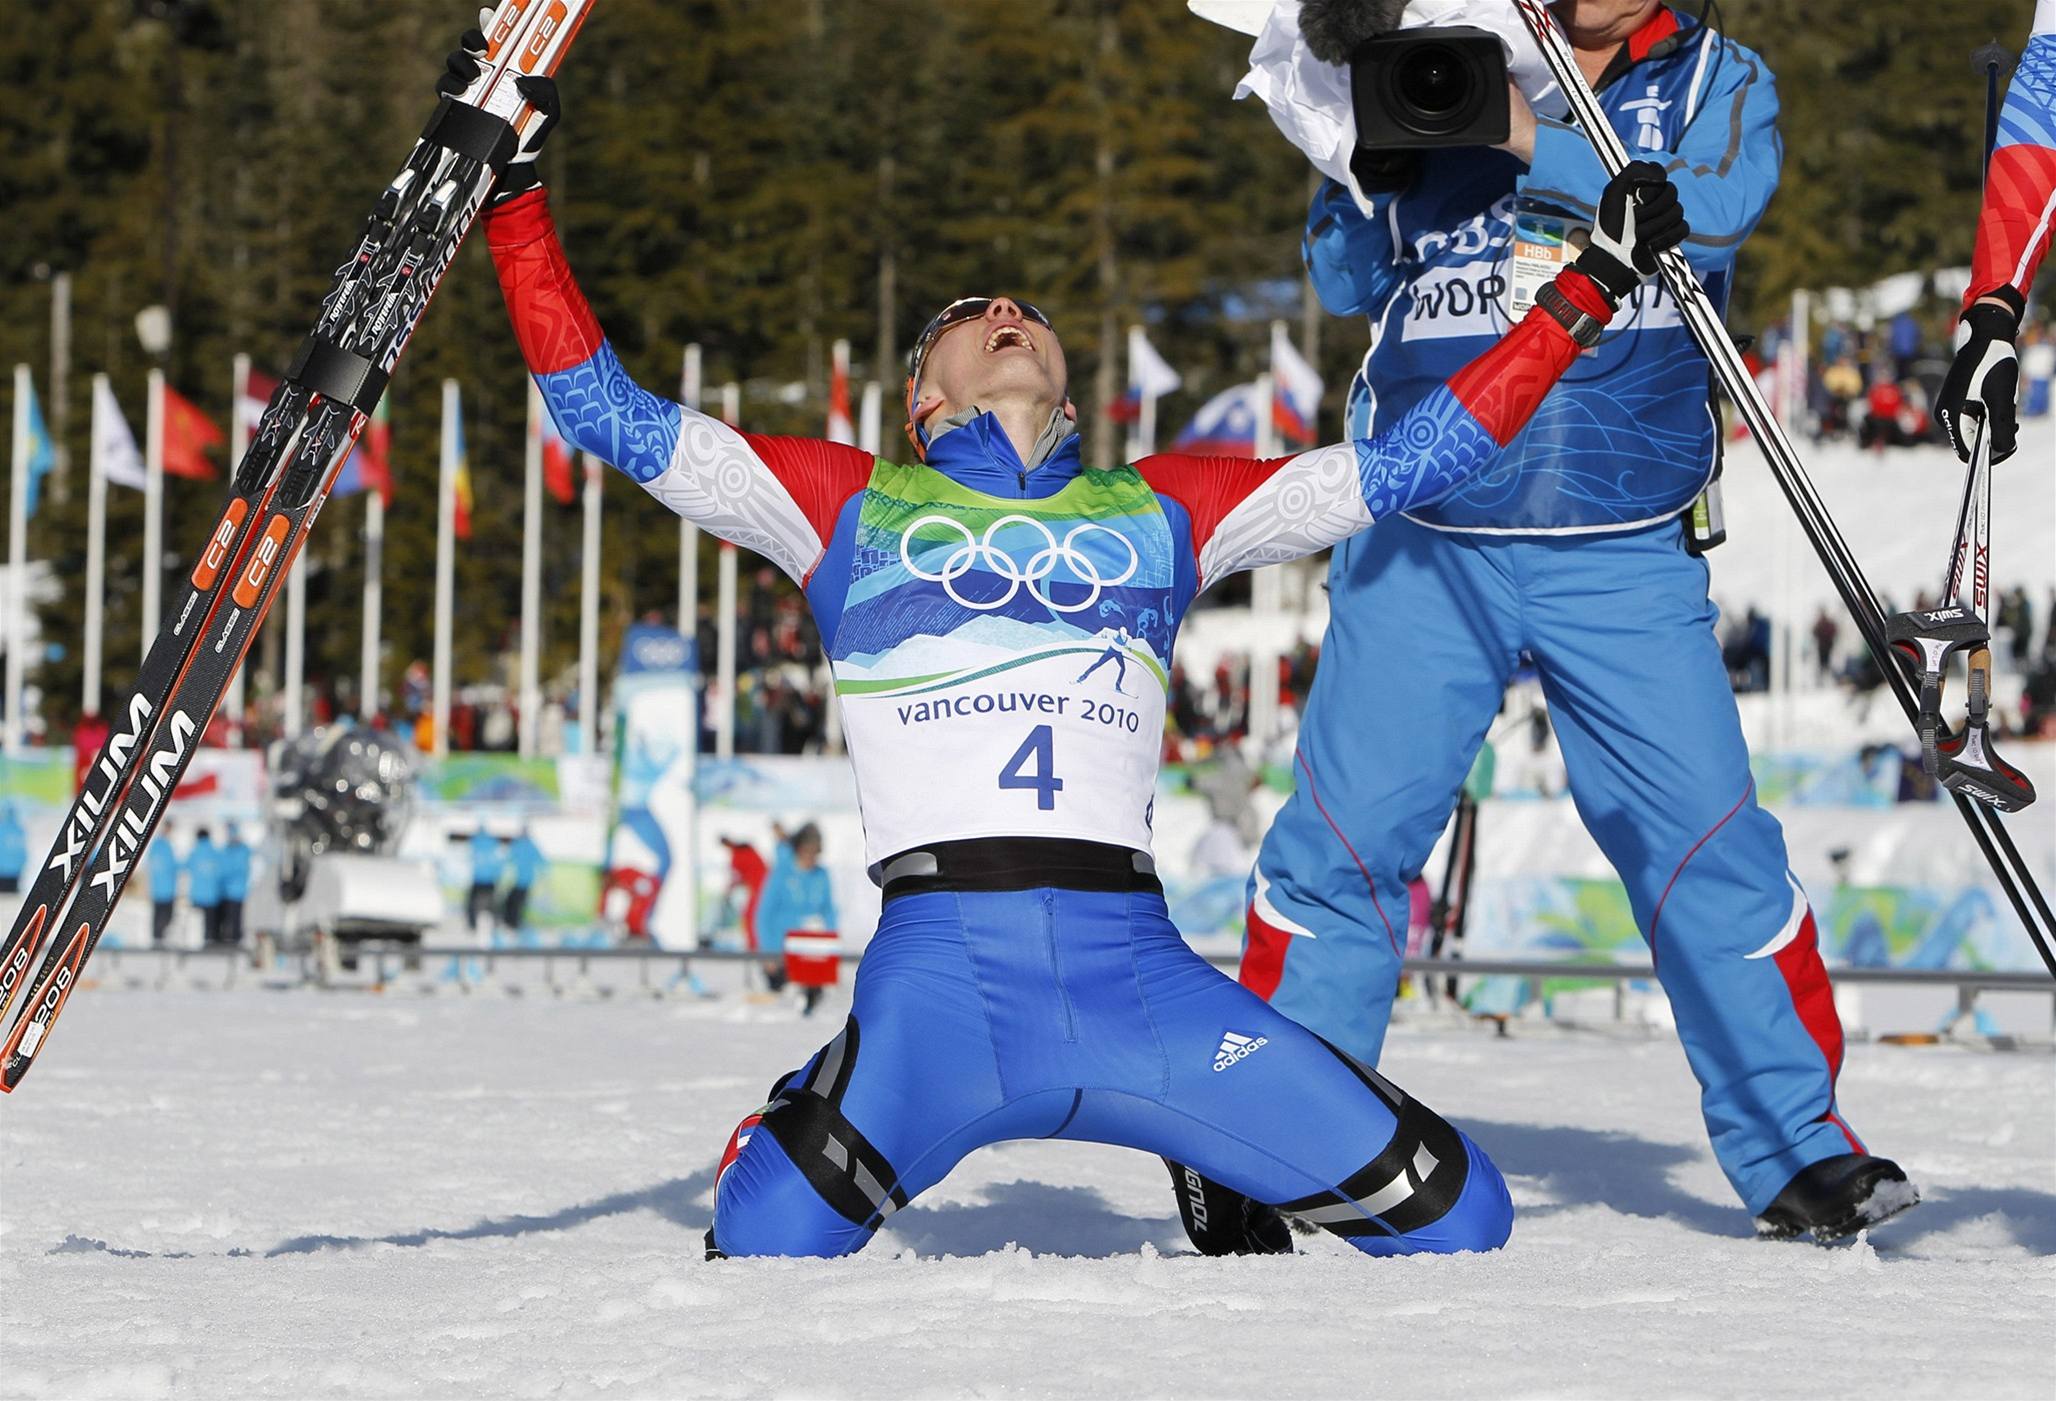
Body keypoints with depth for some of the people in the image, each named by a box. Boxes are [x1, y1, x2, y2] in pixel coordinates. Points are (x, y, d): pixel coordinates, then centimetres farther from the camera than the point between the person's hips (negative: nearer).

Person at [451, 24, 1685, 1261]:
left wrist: (1591, 285, 23)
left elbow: (1401, 465, 24)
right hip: (937, 973, -2)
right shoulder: (853, 506, 19)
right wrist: (515, 191, 12)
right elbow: (609, 416, 17)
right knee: (769, 1251, -26)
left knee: (1459, 1220, -10)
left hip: (1136, 976, 2)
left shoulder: (1158, 510, 24)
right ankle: (800, 1134, 11)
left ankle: (1216, 1170, 21)